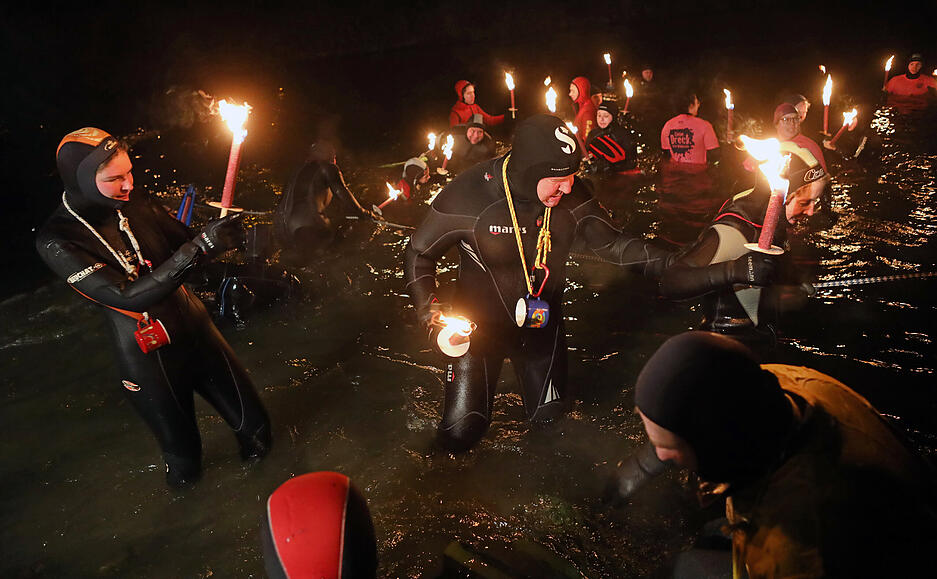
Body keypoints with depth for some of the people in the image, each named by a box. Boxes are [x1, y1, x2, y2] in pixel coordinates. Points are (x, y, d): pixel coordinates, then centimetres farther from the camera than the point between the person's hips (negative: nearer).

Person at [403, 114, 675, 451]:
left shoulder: (572, 195, -17)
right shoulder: (468, 195, -27)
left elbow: (610, 242, -8)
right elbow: (419, 253, -15)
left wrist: (668, 264, -22)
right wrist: (429, 311, -27)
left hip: (541, 321, 3)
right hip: (481, 322, -3)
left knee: (549, 414, 19)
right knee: (459, 436, 4)